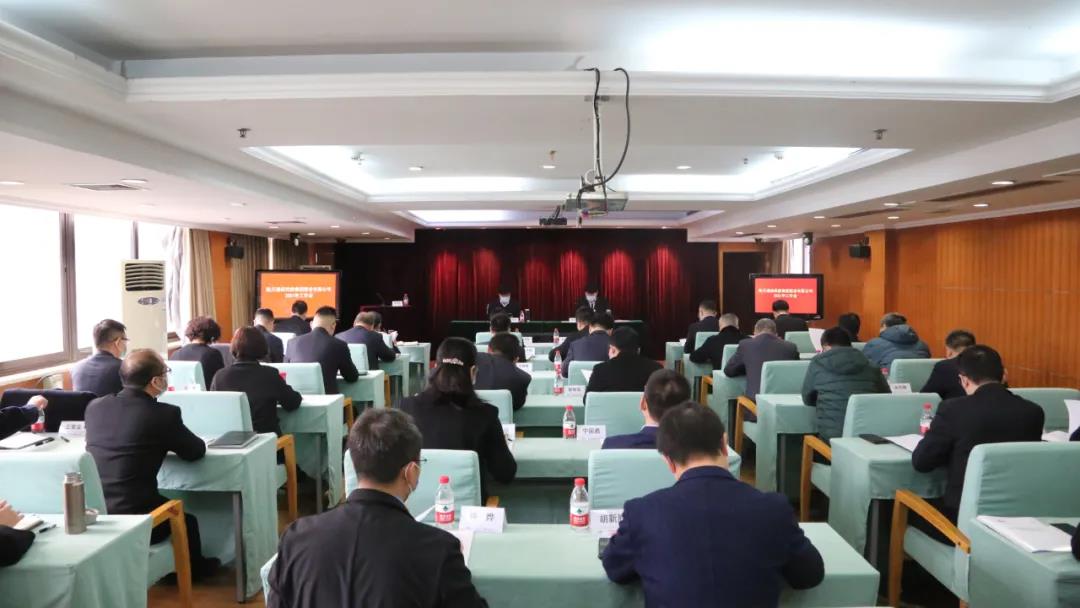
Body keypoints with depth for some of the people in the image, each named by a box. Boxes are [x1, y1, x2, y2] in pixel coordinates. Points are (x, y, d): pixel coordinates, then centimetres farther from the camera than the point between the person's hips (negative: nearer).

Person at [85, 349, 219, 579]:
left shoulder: (95, 406, 3)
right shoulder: (164, 413, -12)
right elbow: (196, 451, 3)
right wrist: (167, 443, 23)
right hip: (135, 519, -6)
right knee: (187, 519, 25)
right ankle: (195, 569, 46)